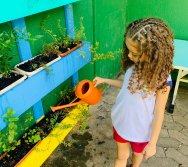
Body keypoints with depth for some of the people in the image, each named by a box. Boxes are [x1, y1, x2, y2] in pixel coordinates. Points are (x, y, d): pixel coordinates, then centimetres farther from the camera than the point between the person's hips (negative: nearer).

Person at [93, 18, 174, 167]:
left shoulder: (162, 80, -27)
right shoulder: (133, 66, -13)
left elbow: (159, 114, -19)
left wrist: (152, 144, -12)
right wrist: (105, 80, 7)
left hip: (141, 130, -3)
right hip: (121, 122, 4)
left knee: (138, 153, 27)